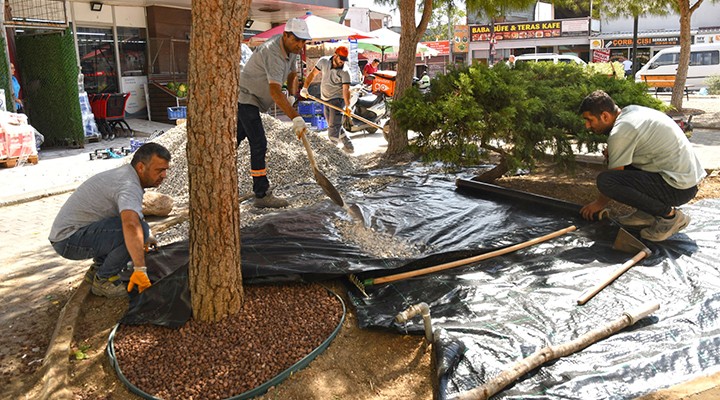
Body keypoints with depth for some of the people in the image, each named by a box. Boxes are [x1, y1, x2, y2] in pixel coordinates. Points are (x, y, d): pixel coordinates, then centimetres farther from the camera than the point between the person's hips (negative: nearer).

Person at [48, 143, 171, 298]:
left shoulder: (125, 174, 10)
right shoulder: (129, 185, -23)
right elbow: (131, 225, -41)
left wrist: (146, 238, 25)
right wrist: (140, 269, -42)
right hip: (69, 240, -10)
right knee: (138, 228, -27)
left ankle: (97, 269, 14)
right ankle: (104, 279, -10)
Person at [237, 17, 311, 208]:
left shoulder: (291, 49, 1)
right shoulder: (273, 53, -30)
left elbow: (292, 74, 16)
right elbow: (275, 92, -39)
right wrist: (296, 117, -44)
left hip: (251, 99, 10)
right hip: (246, 97, -10)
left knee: (236, 138, 19)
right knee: (259, 144, -13)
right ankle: (262, 195, -9)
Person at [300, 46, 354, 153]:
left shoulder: (344, 72, -18)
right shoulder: (324, 61, -3)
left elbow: (346, 89, -27)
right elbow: (313, 73, 6)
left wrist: (347, 106, -40)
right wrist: (305, 88, -3)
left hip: (337, 99, -6)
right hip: (326, 100, 6)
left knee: (334, 126, -14)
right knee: (333, 125, 14)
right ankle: (348, 146, 25)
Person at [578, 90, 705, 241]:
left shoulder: (620, 132, -18)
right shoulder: (630, 110, 8)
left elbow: (612, 179, -9)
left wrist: (599, 204, 8)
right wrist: (612, 153, 5)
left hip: (680, 187, -10)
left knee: (605, 180, -24)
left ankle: (669, 215, -9)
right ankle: (646, 213, 14)